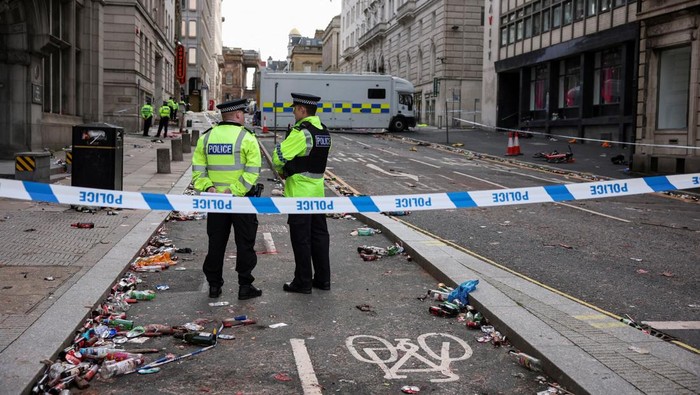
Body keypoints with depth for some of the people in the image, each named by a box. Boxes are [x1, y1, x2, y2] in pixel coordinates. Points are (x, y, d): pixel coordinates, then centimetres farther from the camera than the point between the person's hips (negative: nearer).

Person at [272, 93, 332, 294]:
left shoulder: (301, 132, -18)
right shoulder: (324, 131, 8)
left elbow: (279, 157, -19)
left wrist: (281, 170, 3)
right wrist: (288, 170, 5)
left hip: (300, 192, -8)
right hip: (318, 190, 8)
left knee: (301, 238, 1)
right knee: (319, 234, 13)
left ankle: (303, 282, 8)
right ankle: (323, 279, 20)